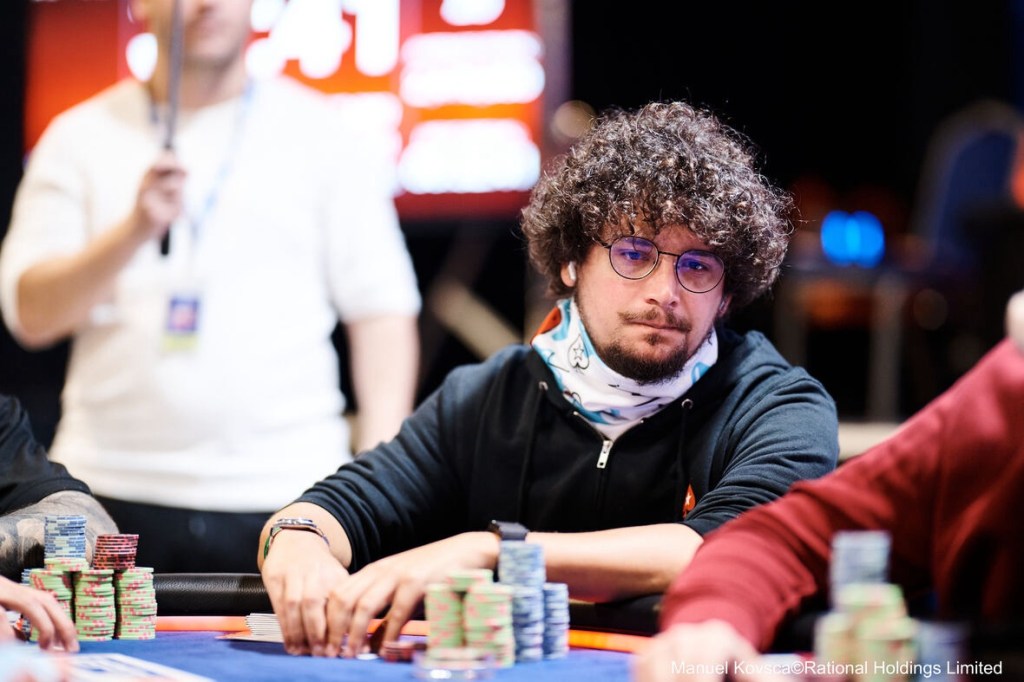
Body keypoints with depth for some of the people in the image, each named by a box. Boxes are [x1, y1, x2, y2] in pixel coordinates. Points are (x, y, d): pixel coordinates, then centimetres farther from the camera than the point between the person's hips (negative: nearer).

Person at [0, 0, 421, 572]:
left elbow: (382, 309, 4)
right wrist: (133, 230, -14)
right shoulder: (81, 138, 10)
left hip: (286, 493, 0)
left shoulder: (321, 134, 9)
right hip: (112, 492, 1)